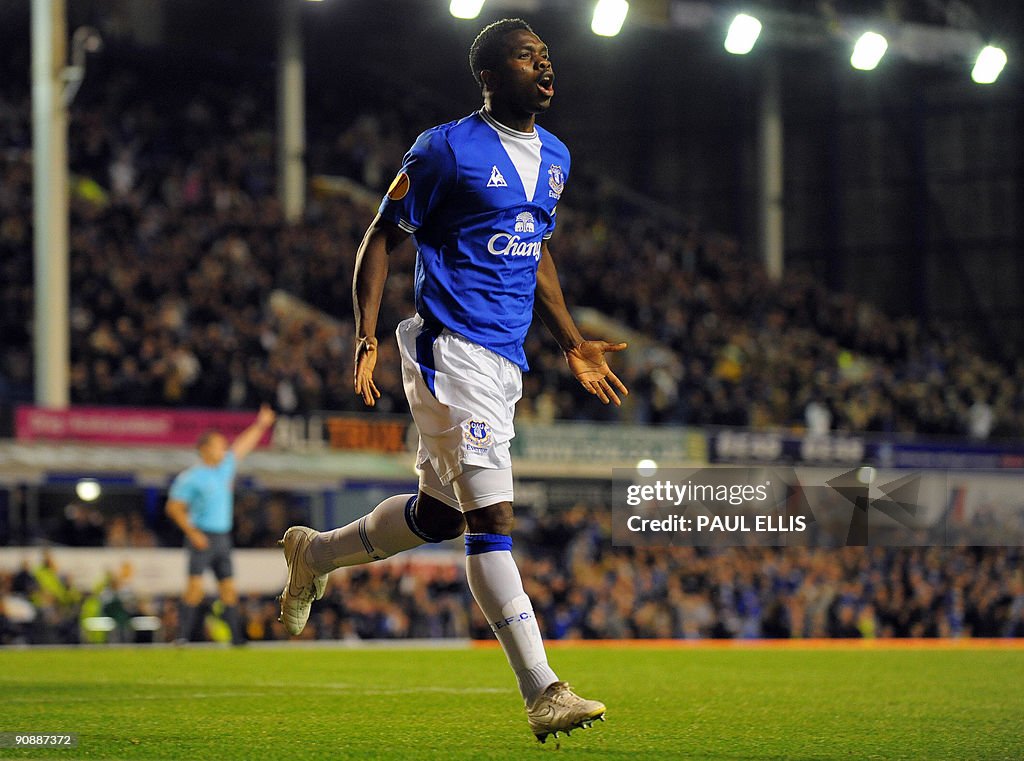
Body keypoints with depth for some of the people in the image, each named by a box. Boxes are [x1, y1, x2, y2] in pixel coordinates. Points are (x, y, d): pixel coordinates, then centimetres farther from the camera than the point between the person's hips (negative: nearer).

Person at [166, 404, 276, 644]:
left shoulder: (226, 467, 11)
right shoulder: (191, 478, -7)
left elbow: (243, 446, 21)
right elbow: (174, 507, -8)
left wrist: (261, 425, 15)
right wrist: (192, 532, -15)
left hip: (223, 537, 7)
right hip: (202, 538, -7)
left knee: (229, 588, 5)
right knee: (195, 586, -14)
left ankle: (236, 636, 7)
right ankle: (183, 635, -15)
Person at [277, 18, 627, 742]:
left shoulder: (555, 157, 15)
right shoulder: (447, 150, -8)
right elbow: (382, 236, -3)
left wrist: (574, 343, 24)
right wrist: (366, 335, -13)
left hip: (505, 358, 9)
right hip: (450, 349, -8)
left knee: (438, 514, 17)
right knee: (493, 518, -14)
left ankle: (315, 553, 42)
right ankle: (543, 693, -18)